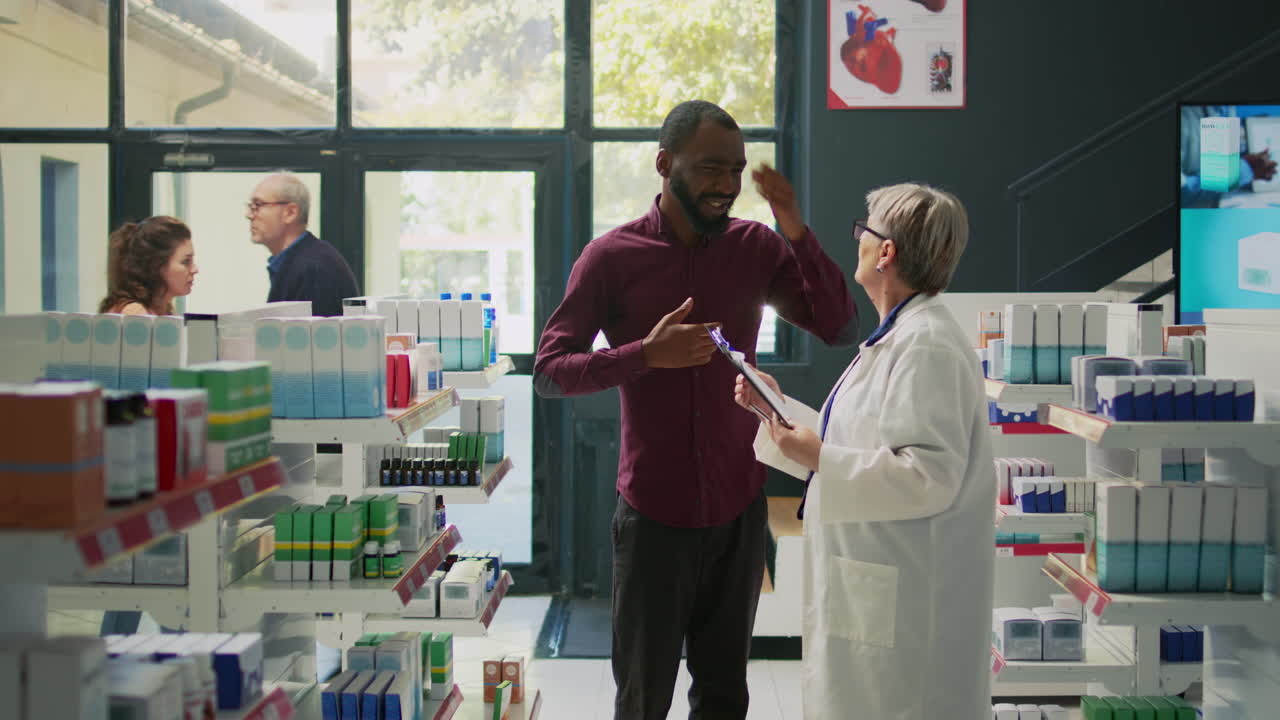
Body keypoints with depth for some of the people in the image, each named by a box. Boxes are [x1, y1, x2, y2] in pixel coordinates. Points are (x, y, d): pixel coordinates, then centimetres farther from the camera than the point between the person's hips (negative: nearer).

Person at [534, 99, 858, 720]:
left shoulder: (755, 247, 2)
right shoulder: (611, 257, -6)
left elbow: (841, 329, -2)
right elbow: (547, 372, -8)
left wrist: (797, 232, -14)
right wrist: (646, 354, -23)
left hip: (739, 510, 3)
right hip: (655, 515, -2)